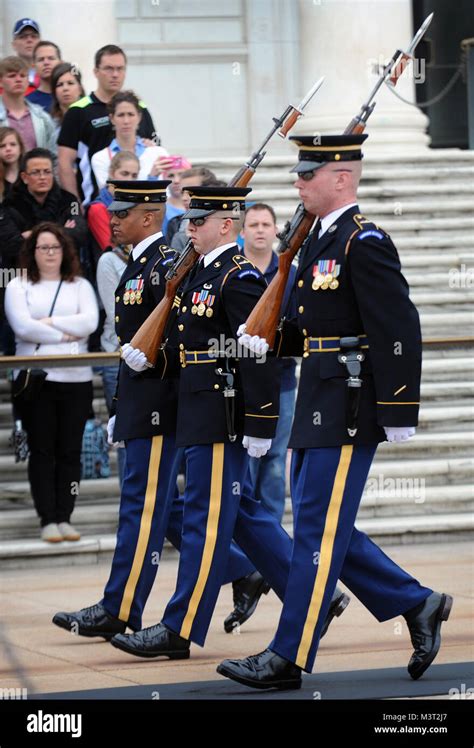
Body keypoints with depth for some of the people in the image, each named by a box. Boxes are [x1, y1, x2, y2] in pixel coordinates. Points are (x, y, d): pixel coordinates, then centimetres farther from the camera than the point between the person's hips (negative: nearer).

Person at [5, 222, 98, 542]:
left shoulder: (80, 286, 13)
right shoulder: (19, 287, 7)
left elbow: (89, 322, -4)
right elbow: (22, 327, -9)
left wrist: (48, 322, -9)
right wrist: (65, 334, -9)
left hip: (76, 379, 2)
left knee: (70, 450, 1)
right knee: (42, 450, -2)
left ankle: (64, 518, 5)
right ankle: (47, 520, -1)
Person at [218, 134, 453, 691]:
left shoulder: (365, 243, -13)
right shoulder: (320, 242, 16)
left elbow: (398, 328, -17)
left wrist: (398, 413, -19)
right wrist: (269, 340, 5)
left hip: (348, 412, -10)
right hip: (318, 409, 10)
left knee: (318, 530, -6)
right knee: (323, 529, 12)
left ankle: (289, 657, -3)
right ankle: (417, 604, 21)